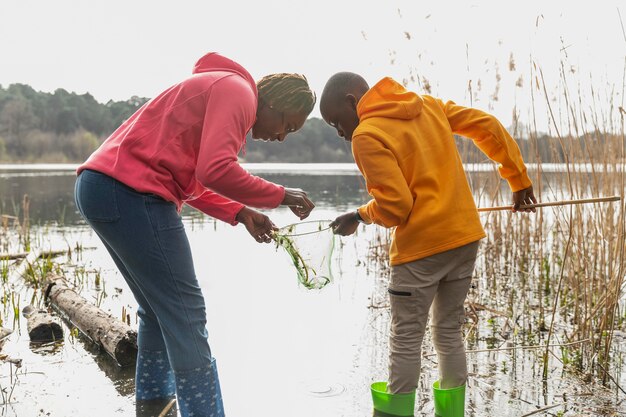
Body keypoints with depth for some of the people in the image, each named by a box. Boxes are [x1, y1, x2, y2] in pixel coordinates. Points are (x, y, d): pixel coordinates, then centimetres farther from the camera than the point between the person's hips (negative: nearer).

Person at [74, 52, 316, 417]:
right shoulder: (238, 90, -6)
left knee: (159, 309, 19)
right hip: (130, 192, -11)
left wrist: (242, 214, 12)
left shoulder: (220, 92, 25)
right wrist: (280, 196, -7)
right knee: (185, 313, -6)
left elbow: (190, 181, 22)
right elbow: (216, 171, -20)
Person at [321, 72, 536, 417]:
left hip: (421, 247, -7)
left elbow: (394, 206, -17)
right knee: (449, 332, 17)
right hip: (466, 236, 7)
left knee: (405, 341, 4)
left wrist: (359, 215, 2)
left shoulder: (366, 135, -11)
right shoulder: (429, 105, 10)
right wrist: (518, 178, 18)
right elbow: (488, 127, 12)